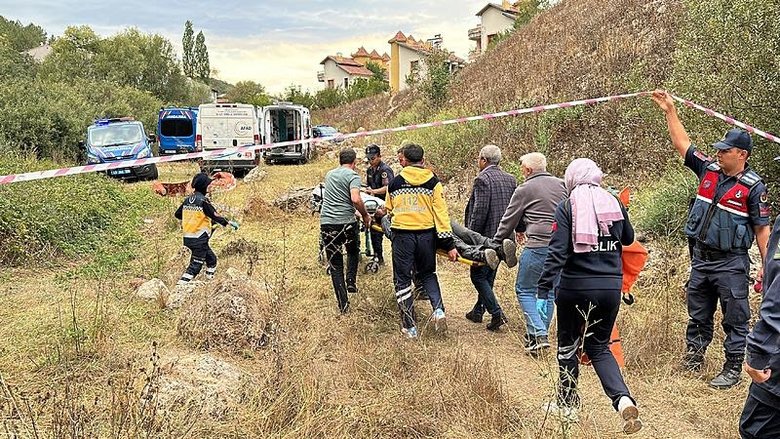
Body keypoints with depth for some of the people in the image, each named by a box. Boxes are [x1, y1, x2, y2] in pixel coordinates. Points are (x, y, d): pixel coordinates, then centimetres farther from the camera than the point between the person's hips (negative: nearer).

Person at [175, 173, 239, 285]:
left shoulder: (187, 200, 7)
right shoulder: (203, 201, -15)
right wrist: (229, 223, -5)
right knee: (195, 266, -5)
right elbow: (215, 217, -17)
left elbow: (177, 214, 18)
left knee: (211, 258, 21)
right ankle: (181, 284, -13)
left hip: (187, 238, 8)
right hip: (200, 239, -8)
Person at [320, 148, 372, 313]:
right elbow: (355, 199, -19)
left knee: (335, 265, 8)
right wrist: (365, 215, -3)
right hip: (347, 222, -3)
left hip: (326, 223, 4)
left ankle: (343, 306, 7)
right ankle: (351, 281, 11)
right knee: (353, 252, 29)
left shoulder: (329, 174, 17)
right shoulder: (353, 175, -3)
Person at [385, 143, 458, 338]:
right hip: (426, 234, 1)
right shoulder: (433, 182, 0)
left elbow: (389, 210, 17)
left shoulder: (395, 182, 4)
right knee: (428, 274, 22)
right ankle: (438, 309, 1)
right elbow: (441, 213, -4)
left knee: (402, 279, 9)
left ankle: (409, 326, 11)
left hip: (402, 234, -1)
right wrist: (449, 244, -4)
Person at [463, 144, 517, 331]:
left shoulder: (482, 179, -15)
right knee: (488, 275, 18)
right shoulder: (511, 179, 9)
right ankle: (478, 310, 30)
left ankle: (496, 313, -9)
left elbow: (480, 211, -20)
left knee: (478, 275, 2)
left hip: (485, 236, -8)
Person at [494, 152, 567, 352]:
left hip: (538, 246, -6)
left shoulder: (525, 189, -2)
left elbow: (509, 220, 4)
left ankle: (538, 335, -6)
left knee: (525, 290, 5)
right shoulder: (561, 185, 15)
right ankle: (540, 334, 22)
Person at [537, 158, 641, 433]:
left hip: (575, 288, -4)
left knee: (568, 345, 16)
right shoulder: (614, 204, 4)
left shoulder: (566, 208, -8)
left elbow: (557, 251, -16)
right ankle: (623, 399, -4)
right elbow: (628, 239, 20)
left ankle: (567, 403, 29)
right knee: (599, 347, 17)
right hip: (611, 287, 4)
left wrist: (543, 289, -15)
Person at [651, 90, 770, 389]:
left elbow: (762, 229, -8)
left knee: (735, 319, 4)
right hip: (701, 257, 6)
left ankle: (732, 370, 13)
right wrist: (669, 110, 8)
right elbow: (682, 144, 10)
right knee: (698, 314, 17)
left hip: (731, 263, -6)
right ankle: (694, 355, 32)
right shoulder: (709, 169, 4)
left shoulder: (753, 186, -10)